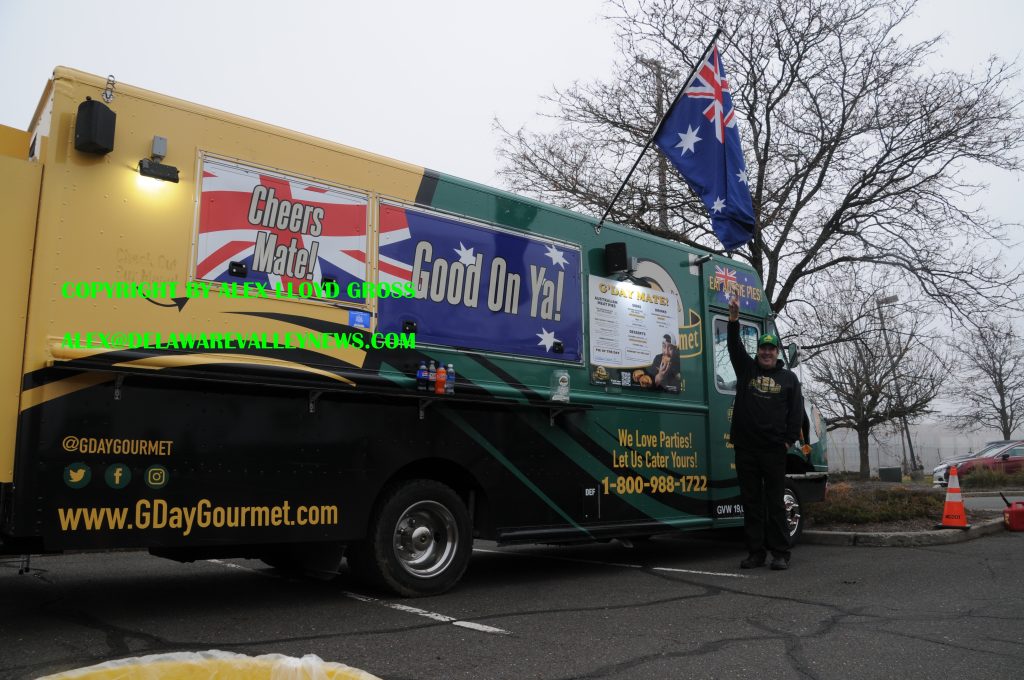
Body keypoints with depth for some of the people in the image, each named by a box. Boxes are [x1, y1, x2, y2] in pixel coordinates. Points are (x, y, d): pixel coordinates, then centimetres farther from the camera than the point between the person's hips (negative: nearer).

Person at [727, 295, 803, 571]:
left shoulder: (789, 378, 10)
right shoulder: (746, 369, 11)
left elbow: (797, 411, 7)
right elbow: (734, 347, -4)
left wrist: (789, 439, -4)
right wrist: (733, 320, -19)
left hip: (774, 450, -1)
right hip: (745, 447, 1)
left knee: (775, 503, 2)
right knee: (751, 502, 6)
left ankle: (780, 553, 9)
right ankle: (755, 552, 12)